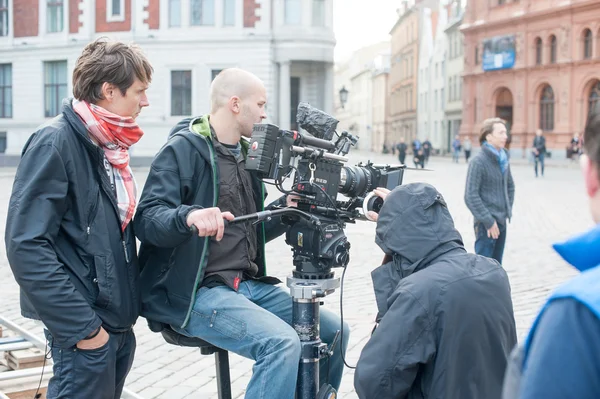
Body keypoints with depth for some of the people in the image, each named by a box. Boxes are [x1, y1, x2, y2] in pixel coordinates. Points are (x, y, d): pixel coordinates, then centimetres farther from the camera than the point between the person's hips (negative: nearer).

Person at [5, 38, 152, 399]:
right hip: (86, 329, -8)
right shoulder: (55, 144, -15)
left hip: (119, 324, 8)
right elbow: (26, 246, -21)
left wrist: (130, 304, 11)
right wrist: (81, 326, -20)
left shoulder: (110, 146, 10)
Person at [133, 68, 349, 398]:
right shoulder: (183, 150, -9)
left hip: (249, 283, 8)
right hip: (197, 291, -8)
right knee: (282, 343, -28)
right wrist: (189, 216, -40)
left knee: (333, 331, 1)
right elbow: (147, 221, -19)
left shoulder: (246, 154, 16)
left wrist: (286, 207, 2)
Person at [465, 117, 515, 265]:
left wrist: (508, 210, 14)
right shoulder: (478, 161, -14)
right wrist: (488, 221, -16)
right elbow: (471, 196, -17)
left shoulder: (503, 159, 8)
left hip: (501, 222, 7)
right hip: (486, 224, -7)